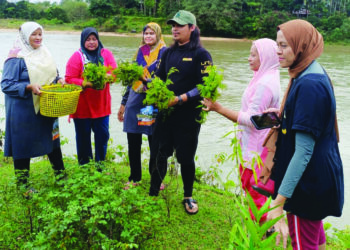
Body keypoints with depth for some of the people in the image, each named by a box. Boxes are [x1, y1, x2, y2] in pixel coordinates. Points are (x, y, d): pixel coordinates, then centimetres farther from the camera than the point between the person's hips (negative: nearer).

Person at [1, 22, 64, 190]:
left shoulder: (44, 53, 9)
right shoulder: (16, 57, -13)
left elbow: (51, 75, 21)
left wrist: (58, 80, -1)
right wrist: (29, 87, -27)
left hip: (46, 108, 7)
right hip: (24, 111, -7)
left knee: (52, 141, 16)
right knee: (23, 145, 4)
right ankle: (22, 185, 19)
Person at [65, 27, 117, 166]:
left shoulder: (106, 53, 5)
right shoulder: (77, 56, -3)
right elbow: (69, 79, -8)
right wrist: (85, 83, -23)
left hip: (101, 104, 2)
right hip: (82, 106, -2)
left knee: (102, 135, 8)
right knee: (83, 137, 9)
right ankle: (84, 166, 24)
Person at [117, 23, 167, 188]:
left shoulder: (164, 53, -1)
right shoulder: (140, 52, 14)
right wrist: (123, 103, 18)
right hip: (135, 102, 5)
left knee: (154, 143, 4)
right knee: (133, 143, 8)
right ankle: (134, 178, 23)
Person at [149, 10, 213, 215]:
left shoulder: (201, 54, -7)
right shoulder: (169, 52, 10)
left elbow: (205, 86, -14)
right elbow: (159, 78, 13)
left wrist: (180, 99, -23)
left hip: (188, 116, -4)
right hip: (165, 113, 4)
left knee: (186, 158, 7)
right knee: (160, 154, 10)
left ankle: (188, 197, 27)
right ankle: (153, 192, 25)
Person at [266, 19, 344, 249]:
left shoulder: (309, 85, -25)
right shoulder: (315, 75, 6)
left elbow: (304, 150, -29)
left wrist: (279, 201, -29)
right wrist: (279, 120, 8)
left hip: (309, 180, -10)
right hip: (318, 176, 10)